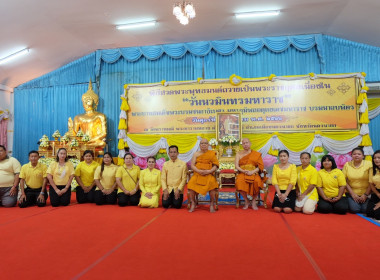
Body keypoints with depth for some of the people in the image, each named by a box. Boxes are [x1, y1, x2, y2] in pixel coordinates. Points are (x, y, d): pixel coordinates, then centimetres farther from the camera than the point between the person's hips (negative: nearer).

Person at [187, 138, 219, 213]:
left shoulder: (212, 153, 9)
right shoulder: (196, 154, 12)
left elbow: (215, 165, 3)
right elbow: (192, 165, 4)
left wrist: (209, 171, -15)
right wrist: (199, 171, -14)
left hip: (209, 174, -1)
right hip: (197, 174, 1)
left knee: (212, 182, -33)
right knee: (191, 183, -28)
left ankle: (212, 204, -15)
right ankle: (193, 204, -10)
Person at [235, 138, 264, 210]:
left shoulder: (257, 154, 10)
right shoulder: (239, 154, 12)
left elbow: (261, 166, 3)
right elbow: (236, 166, 4)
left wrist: (252, 172, -14)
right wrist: (244, 171, -15)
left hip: (254, 173, 0)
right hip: (242, 173, 0)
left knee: (257, 182, -35)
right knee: (239, 182, -34)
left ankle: (254, 201, -11)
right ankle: (246, 201, -11)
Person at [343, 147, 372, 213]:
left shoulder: (369, 164, -3)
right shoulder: (347, 165, 1)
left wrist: (366, 194, -9)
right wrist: (352, 194, -6)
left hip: (366, 193, 0)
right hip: (352, 193, 0)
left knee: (365, 210, -17)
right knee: (354, 209, -18)